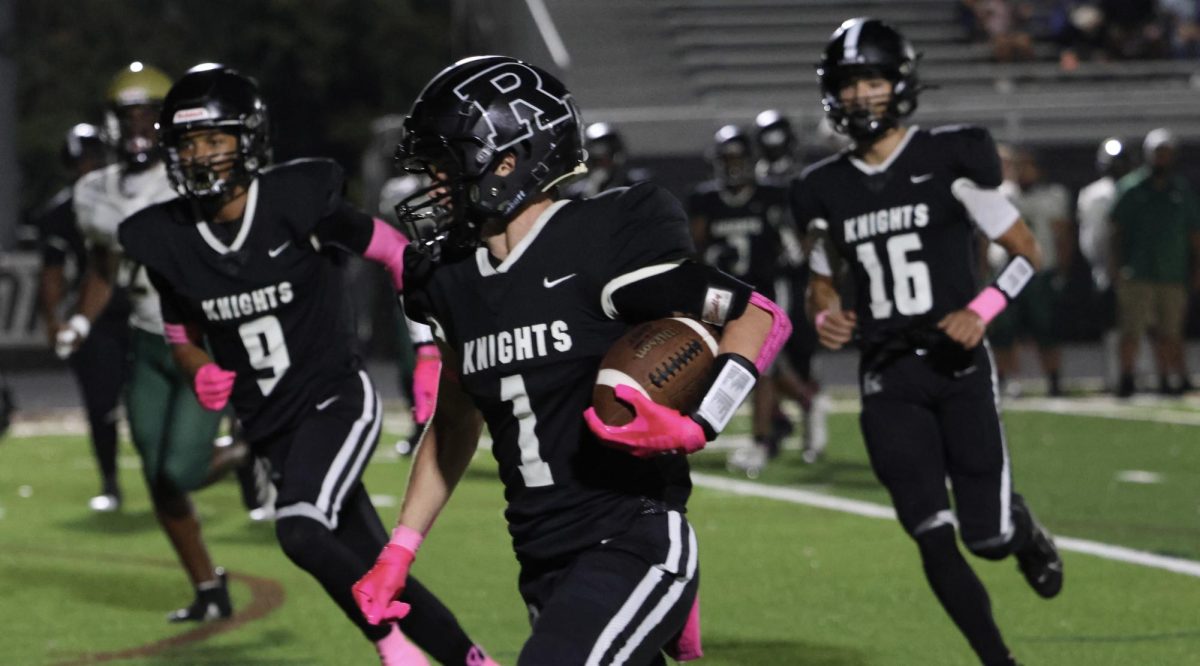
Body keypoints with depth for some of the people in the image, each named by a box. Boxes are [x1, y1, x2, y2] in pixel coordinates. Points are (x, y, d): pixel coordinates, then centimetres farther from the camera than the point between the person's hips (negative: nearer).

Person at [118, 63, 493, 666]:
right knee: (375, 572, 7)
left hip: (337, 401, -5)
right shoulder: (168, 241, -2)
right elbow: (184, 339, 13)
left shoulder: (298, 202, -14)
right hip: (273, 428, 5)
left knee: (301, 531, -28)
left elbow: (399, 255, -3)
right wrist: (202, 373, -9)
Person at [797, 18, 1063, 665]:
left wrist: (982, 308, -15)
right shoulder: (826, 189, 8)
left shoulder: (949, 160, -4)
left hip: (956, 365, -3)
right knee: (934, 541, -6)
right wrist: (825, 318, -2)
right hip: (886, 380, 3)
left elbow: (1027, 252, 1)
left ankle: (1023, 530, 36)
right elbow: (820, 284, 21)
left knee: (987, 536, -1)